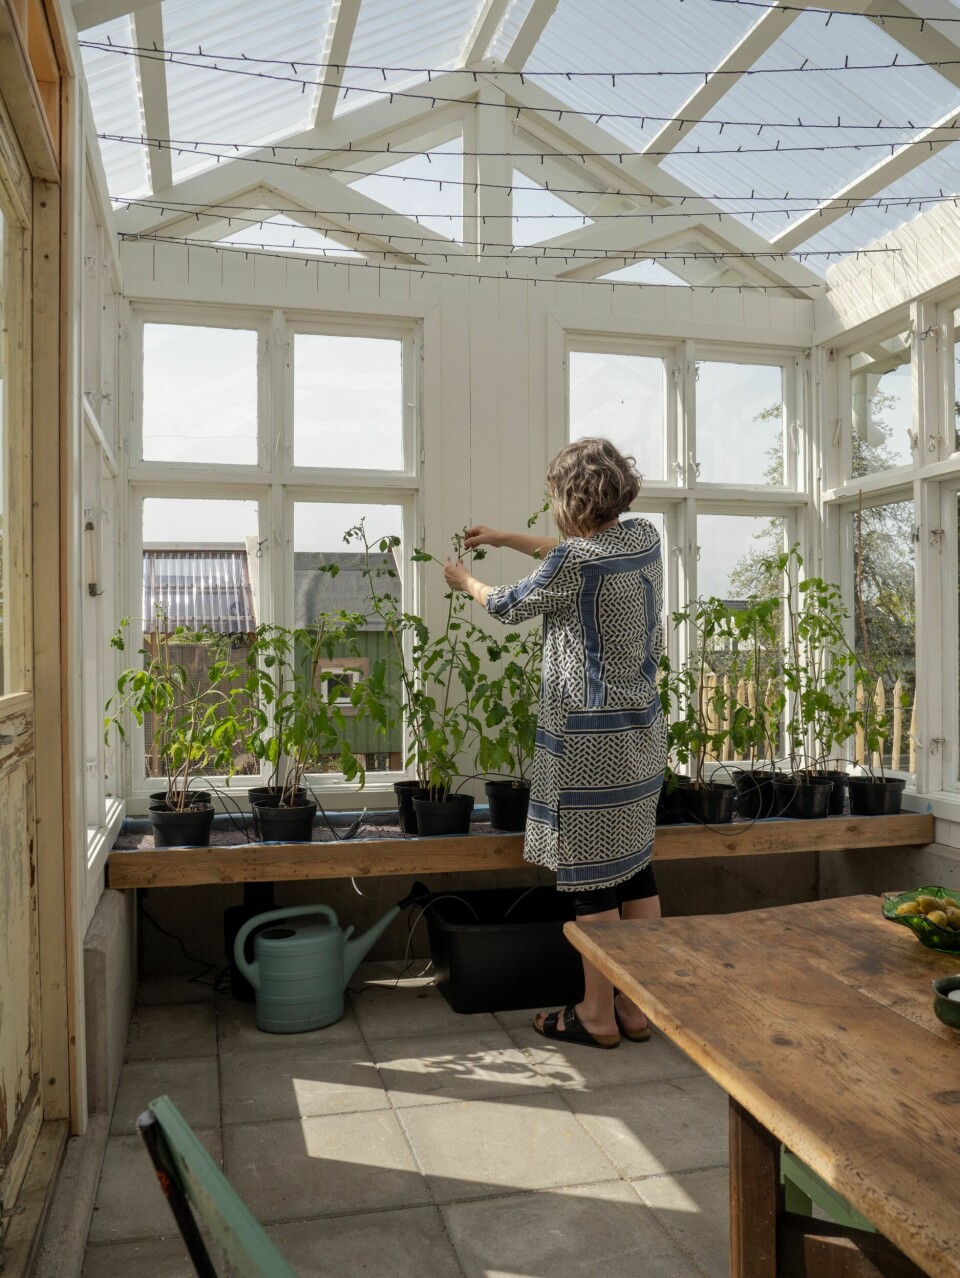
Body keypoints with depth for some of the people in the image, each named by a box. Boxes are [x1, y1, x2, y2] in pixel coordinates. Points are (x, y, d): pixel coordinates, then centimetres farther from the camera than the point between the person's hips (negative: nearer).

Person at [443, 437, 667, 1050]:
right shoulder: (644, 538, 4)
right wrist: (505, 537, 27)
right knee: (635, 866, 14)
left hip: (588, 739, -8)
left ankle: (598, 1016, 17)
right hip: (642, 729, 8)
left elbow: (510, 606, -1)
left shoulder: (574, 561, -18)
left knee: (591, 875, 3)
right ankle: (637, 1007, 25)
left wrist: (466, 581, 20)